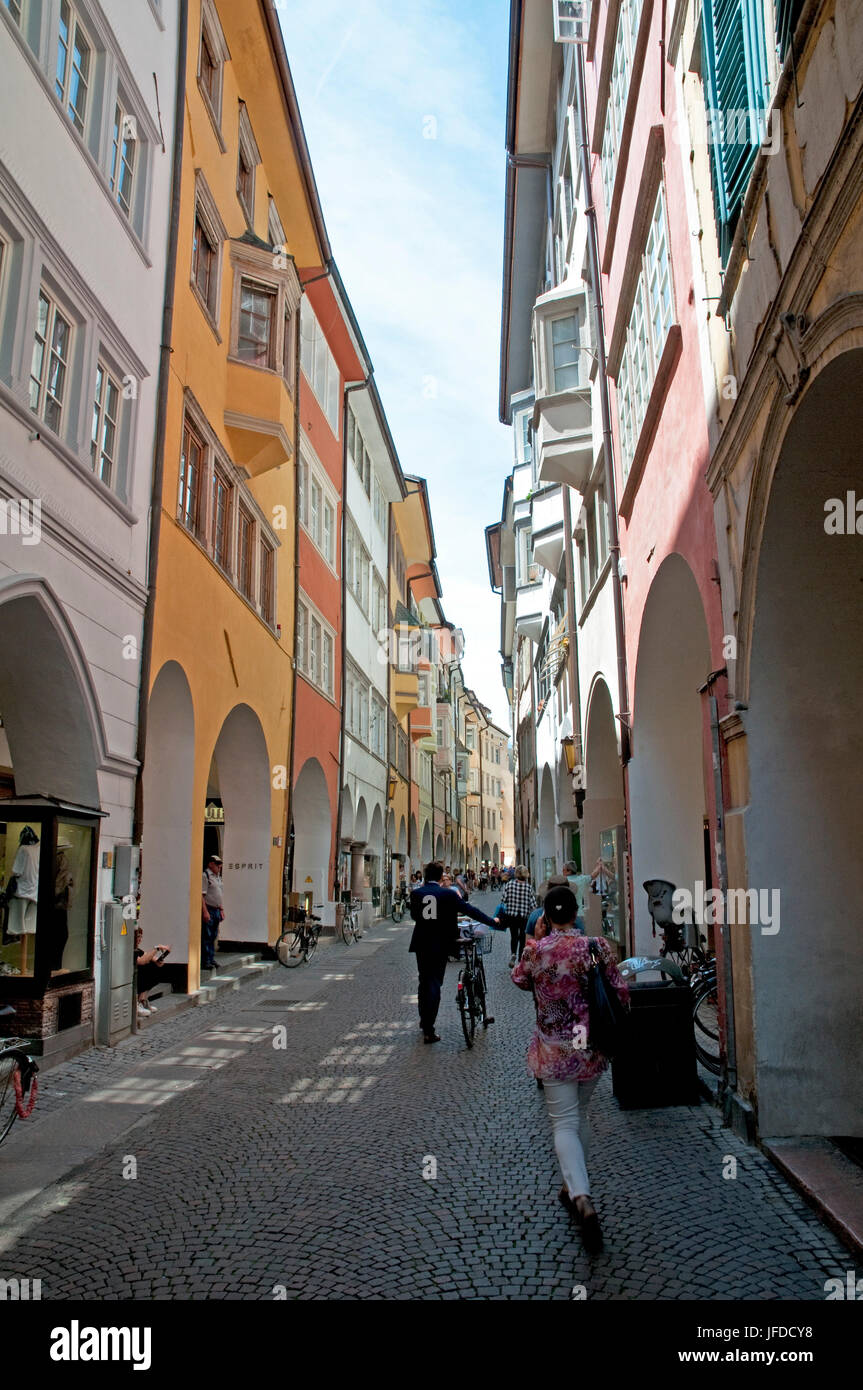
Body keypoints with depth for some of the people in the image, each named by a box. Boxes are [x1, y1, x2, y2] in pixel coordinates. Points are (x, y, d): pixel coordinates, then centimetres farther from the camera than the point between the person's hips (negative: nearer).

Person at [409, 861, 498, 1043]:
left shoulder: (416, 893, -4)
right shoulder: (448, 894, -11)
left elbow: (414, 915, 7)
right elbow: (469, 910, -8)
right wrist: (491, 921, 2)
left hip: (421, 944, 3)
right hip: (440, 944, -3)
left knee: (423, 982, 19)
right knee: (434, 983, 3)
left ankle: (424, 1021, 33)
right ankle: (429, 1030, -1)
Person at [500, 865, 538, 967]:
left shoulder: (510, 884, -7)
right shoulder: (528, 887, -11)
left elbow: (504, 899, -4)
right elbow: (533, 904, -10)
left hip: (511, 915, 1)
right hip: (525, 916, -1)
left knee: (514, 936, 15)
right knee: (523, 938, 13)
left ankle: (513, 954, -10)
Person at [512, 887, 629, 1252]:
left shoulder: (536, 950, -13)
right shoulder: (597, 946, -11)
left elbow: (519, 979, 8)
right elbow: (620, 994, -7)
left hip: (555, 1050, -3)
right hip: (593, 1048, 3)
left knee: (564, 1123, 1)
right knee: (580, 1114, 22)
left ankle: (581, 1198, -18)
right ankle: (575, 1187, 35)